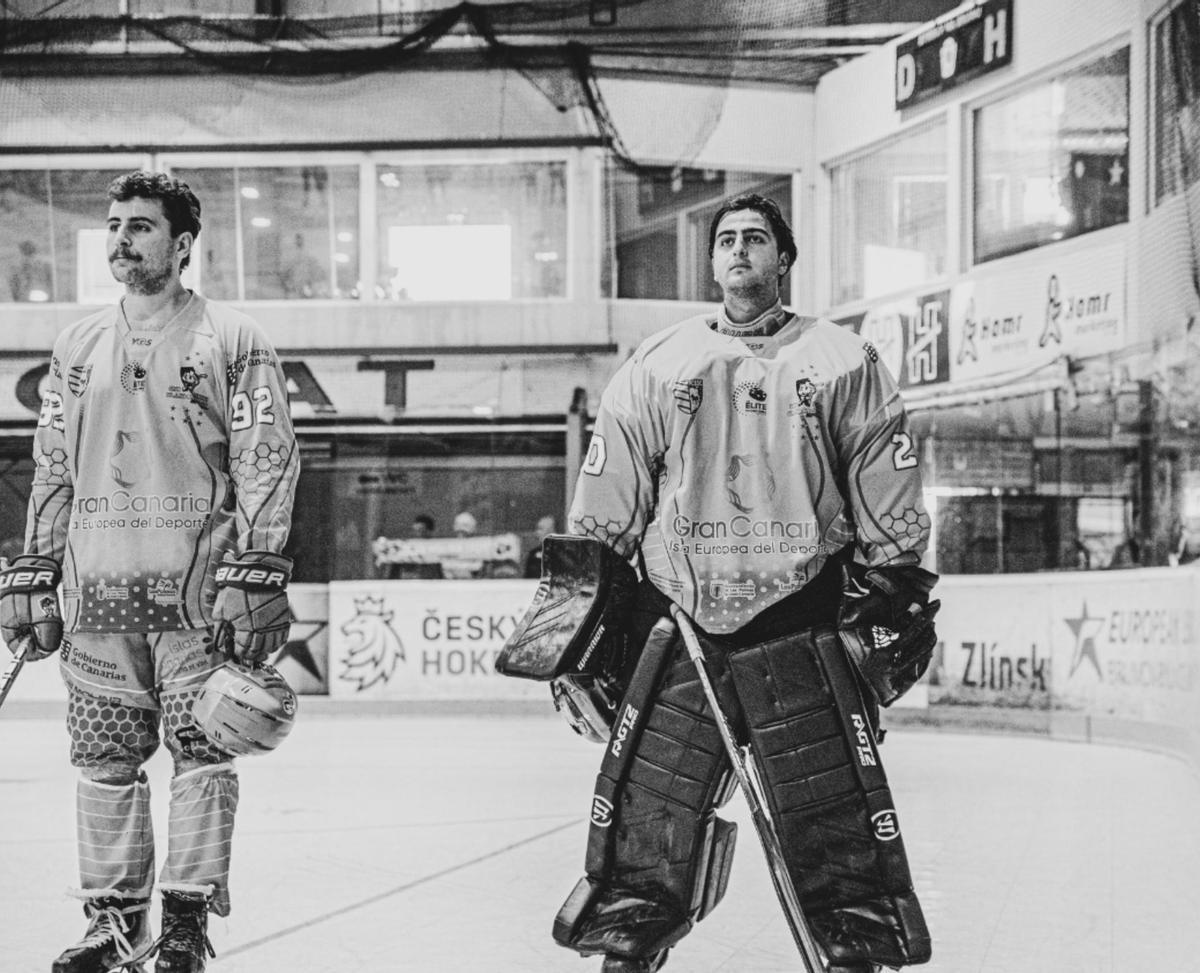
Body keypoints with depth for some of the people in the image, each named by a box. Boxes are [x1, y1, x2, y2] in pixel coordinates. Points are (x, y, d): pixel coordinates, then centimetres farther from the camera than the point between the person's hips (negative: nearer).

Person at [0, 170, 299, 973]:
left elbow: (268, 463, -5)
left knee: (202, 752, -4)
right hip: (98, 584, 4)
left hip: (198, 585, -4)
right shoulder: (78, 348, 15)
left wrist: (256, 575, -12)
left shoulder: (231, 341, 0)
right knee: (104, 757, 5)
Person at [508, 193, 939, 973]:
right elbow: (606, 503, 12)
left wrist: (894, 590, 2)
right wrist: (579, 598, 7)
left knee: (838, 831, -3)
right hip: (675, 625, 2)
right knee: (641, 827, 0)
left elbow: (888, 496, 7)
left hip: (803, 628, -1)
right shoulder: (656, 366, 11)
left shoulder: (843, 362, 6)